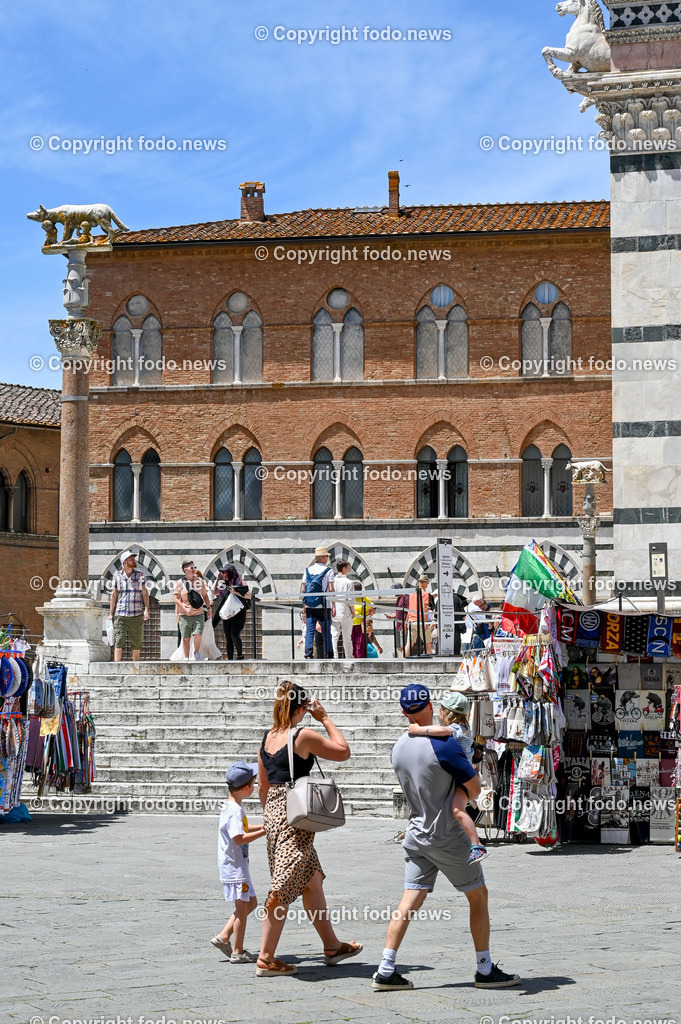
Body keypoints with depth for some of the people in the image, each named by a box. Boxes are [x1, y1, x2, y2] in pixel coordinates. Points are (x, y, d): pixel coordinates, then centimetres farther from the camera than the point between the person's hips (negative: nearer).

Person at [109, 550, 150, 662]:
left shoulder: (140, 575, 8)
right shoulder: (117, 575, 6)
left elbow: (145, 593, 9)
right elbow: (113, 595, 10)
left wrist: (146, 609, -3)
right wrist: (111, 613, 9)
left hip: (137, 615, 1)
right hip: (120, 615, -1)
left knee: (137, 643, 5)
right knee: (119, 641, -11)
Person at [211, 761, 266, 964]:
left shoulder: (230, 807, 12)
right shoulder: (235, 810, -20)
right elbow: (239, 838, -29)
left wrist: (260, 826, 23)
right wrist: (263, 832, -26)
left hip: (235, 865, 10)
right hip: (234, 866, -10)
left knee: (251, 903, 17)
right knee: (242, 907, -2)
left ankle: (223, 937, 18)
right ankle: (237, 952, 5)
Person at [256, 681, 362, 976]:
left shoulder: (267, 738, 9)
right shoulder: (303, 736, -12)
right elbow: (343, 751, 0)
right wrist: (325, 718, 6)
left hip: (273, 811, 8)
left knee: (312, 881, 17)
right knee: (284, 886, -5)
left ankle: (332, 946, 27)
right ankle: (266, 958, -3)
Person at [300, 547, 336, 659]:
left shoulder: (308, 570, 7)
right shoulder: (328, 571, -4)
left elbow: (302, 589, 7)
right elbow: (331, 589, -8)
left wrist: (304, 604, 15)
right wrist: (333, 606, -4)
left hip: (310, 607, 3)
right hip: (324, 607, -3)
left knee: (309, 631, 2)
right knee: (326, 632, 4)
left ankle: (308, 654, -10)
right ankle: (329, 655, 6)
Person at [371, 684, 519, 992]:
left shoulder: (398, 748, 4)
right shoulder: (442, 744, -18)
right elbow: (474, 787, -14)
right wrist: (466, 799, 9)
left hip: (416, 835, 6)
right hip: (447, 836, -6)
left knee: (410, 902, 5)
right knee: (478, 896, 8)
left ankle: (385, 971, -3)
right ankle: (485, 970, 13)